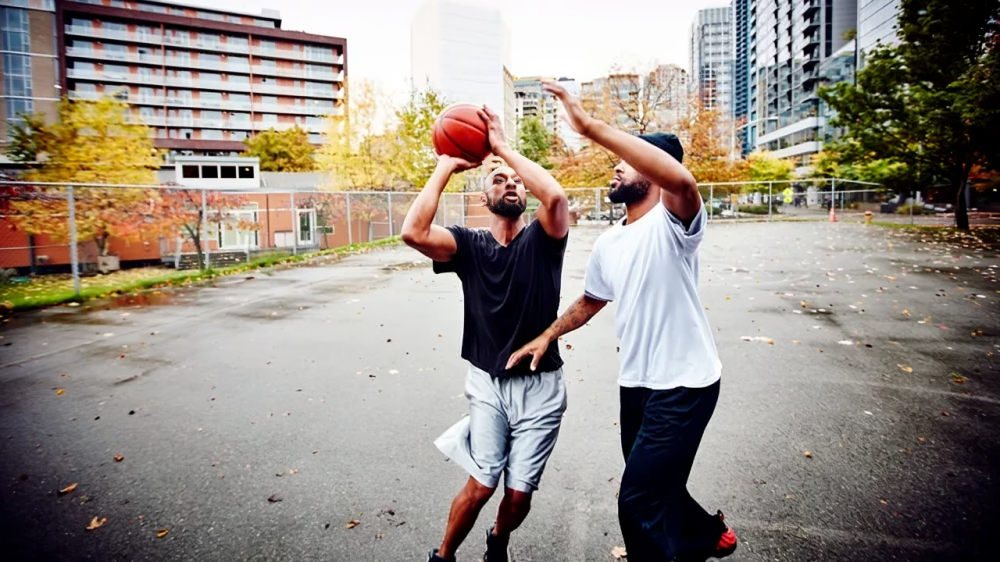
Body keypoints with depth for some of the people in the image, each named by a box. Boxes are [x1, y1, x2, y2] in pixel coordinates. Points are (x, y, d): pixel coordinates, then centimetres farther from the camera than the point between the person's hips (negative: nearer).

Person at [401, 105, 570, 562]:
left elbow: (556, 197, -26)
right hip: (488, 384, 0)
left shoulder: (542, 239, -3)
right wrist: (446, 167, -14)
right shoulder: (468, 245, -2)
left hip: (540, 385, 0)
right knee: (481, 484, -5)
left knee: (519, 492, 6)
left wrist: (503, 146, -19)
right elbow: (413, 232, -21)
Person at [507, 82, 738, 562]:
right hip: (635, 383, 8)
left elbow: (683, 180, -41)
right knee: (654, 491, 23)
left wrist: (591, 127, -43)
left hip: (684, 385, -8)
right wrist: (547, 336, 10)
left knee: (638, 504, -6)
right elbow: (589, 302, 22)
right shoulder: (606, 245, 7)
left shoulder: (671, 223, -17)